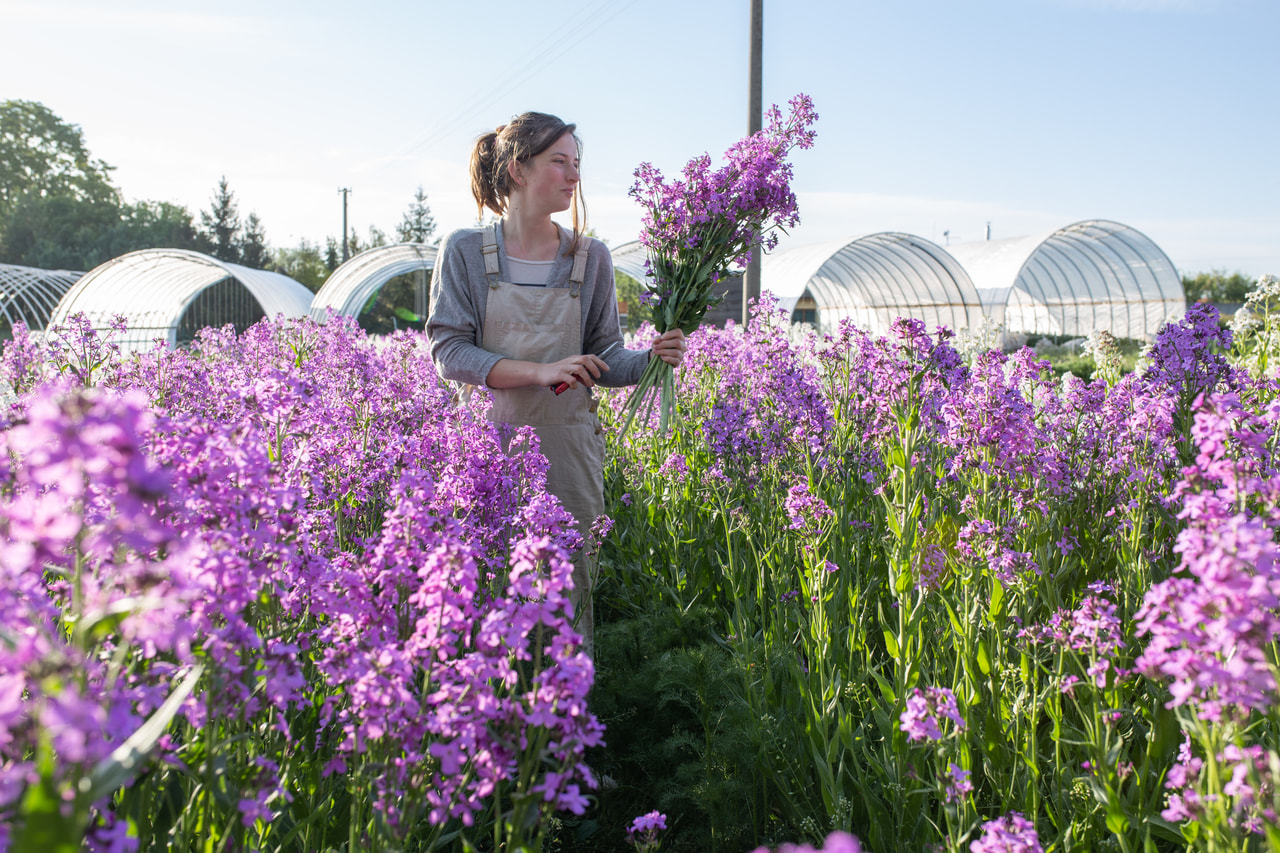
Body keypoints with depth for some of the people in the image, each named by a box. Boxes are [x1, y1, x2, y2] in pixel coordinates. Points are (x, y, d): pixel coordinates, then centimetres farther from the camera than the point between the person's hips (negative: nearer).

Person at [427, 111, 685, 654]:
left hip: (568, 448, 2)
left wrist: (651, 359, -14)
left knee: (570, 587, 4)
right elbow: (449, 353, -8)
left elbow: (603, 358, 8)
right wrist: (539, 371, -20)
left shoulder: (590, 258, 4)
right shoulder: (464, 252, -2)